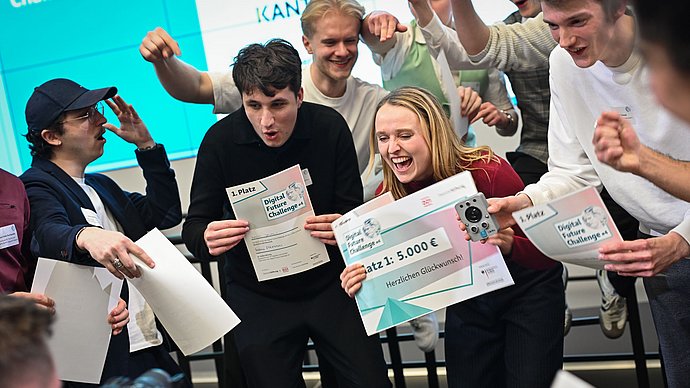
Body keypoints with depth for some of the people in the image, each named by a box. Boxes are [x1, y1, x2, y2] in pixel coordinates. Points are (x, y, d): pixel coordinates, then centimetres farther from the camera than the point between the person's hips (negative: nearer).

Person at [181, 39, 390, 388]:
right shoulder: (220, 141, -14)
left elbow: (354, 212, -5)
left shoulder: (330, 127, -12)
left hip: (329, 284, 1)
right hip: (258, 297, 0)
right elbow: (193, 227, -8)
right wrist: (206, 238, -32)